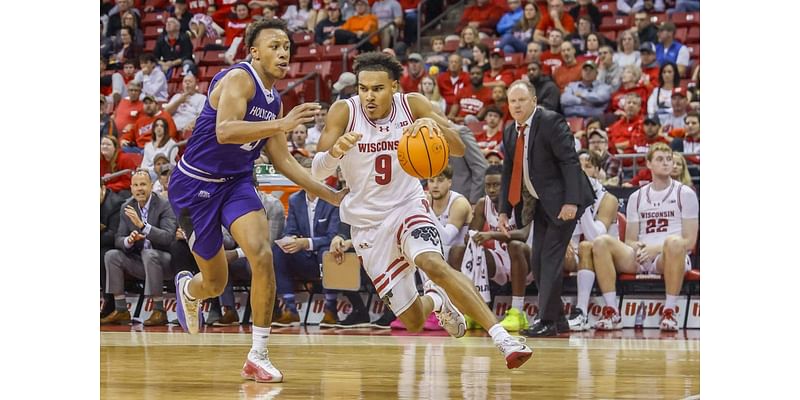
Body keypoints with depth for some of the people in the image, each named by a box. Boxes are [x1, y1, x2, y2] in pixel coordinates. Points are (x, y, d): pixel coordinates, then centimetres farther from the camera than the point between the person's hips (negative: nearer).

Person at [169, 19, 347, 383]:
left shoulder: (274, 100, 7)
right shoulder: (239, 79, -18)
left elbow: (282, 160, 16)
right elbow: (224, 131, -34)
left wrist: (331, 195, 13)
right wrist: (282, 124, -41)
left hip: (236, 182, 6)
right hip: (195, 184, -6)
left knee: (262, 257, -19)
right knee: (215, 283, 5)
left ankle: (258, 357, -10)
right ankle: (187, 288, 45)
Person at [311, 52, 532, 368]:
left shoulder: (412, 105, -11)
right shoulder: (344, 112, -14)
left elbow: (458, 150, -17)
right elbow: (317, 170, -21)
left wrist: (434, 125, -38)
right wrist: (336, 150, -44)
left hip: (408, 207, -1)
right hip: (367, 223, 1)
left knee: (432, 263, -35)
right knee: (413, 322, 1)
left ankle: (502, 338, -36)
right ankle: (436, 300, 40)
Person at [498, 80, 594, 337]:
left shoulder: (551, 123, -15)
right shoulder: (510, 132, 9)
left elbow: (570, 162, -19)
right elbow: (508, 173, 15)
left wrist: (571, 202, -27)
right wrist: (504, 211, 8)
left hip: (561, 202, -8)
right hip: (541, 203, 8)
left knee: (551, 258, -11)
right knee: (537, 260, 6)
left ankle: (548, 322, -8)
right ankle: (556, 315, 17)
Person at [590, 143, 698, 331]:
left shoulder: (685, 194, 7)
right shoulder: (637, 197, 18)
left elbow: (689, 241, -1)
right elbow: (629, 240, 15)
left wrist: (657, 248, -16)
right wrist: (637, 247, -11)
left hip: (670, 258, -3)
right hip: (640, 259, 4)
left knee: (673, 242, -39)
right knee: (602, 242, -22)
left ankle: (669, 311, -31)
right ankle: (611, 312, -26)